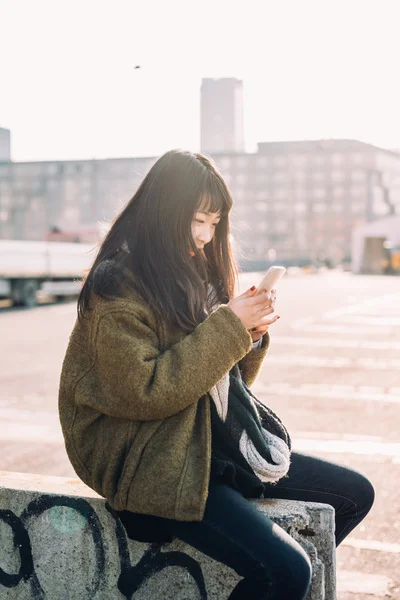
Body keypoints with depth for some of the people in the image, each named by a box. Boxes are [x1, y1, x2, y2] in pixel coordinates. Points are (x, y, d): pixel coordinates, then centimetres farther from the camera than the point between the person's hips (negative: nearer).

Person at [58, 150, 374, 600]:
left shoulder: (195, 275, 12)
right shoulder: (117, 288, -13)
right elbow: (143, 392, -22)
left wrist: (252, 335, -5)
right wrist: (228, 329, -19)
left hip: (215, 442, 9)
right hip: (156, 467, -9)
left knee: (355, 494, 9)